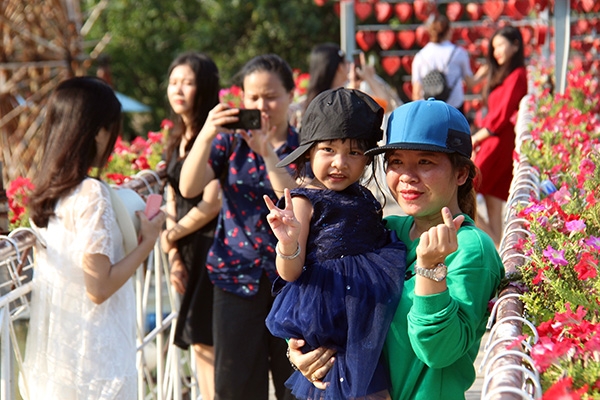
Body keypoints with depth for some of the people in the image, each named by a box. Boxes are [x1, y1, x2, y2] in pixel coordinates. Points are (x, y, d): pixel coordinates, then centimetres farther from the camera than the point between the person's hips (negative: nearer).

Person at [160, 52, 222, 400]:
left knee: (207, 340, -7)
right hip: (188, 250, 8)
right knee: (199, 342, 11)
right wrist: (174, 256, 5)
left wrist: (171, 235, -4)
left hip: (213, 244, -8)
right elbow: (172, 203, 14)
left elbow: (211, 203, -16)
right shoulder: (177, 140, 14)